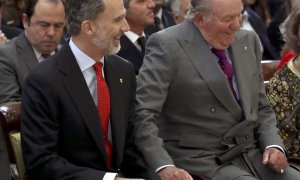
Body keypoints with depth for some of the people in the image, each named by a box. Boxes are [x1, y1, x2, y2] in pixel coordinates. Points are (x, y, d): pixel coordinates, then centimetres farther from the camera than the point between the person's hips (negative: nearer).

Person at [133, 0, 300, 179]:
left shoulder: (248, 41, 10)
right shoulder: (167, 45, -9)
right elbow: (142, 113, -15)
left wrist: (273, 145, -2)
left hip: (252, 156, 6)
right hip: (199, 162, -6)